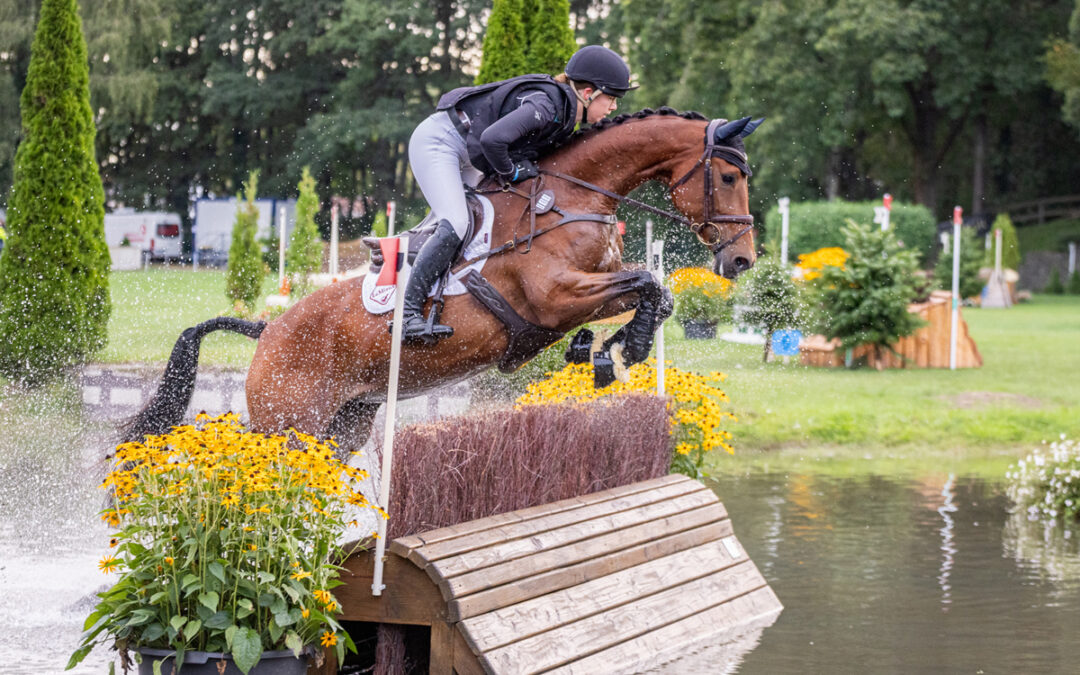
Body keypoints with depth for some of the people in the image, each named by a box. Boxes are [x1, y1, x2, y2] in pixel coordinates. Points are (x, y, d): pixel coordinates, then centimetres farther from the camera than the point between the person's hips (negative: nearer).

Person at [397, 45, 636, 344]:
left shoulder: (566, 111, 2)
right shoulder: (546, 104, -28)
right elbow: (493, 138, -39)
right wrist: (510, 172, -21)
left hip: (467, 158, 10)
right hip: (436, 142, -10)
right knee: (454, 226, -21)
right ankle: (408, 314, -19)